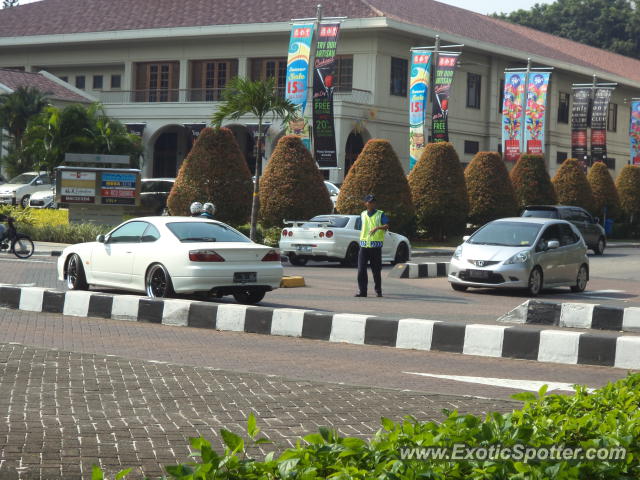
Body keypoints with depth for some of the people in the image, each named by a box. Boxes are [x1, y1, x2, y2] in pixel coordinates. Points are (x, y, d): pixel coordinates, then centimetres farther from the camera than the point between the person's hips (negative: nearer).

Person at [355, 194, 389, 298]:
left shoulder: (380, 214, 1)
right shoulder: (362, 215, 14)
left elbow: (386, 226, -13)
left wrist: (378, 227, -30)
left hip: (376, 246, -3)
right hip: (364, 245, 3)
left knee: (376, 270, 3)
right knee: (361, 269, -7)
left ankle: (378, 291, 16)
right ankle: (362, 291, -4)